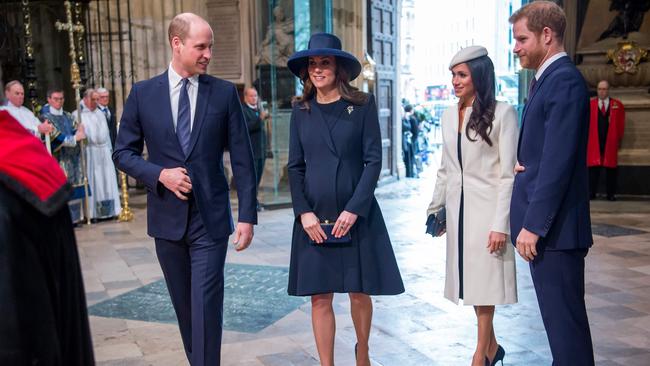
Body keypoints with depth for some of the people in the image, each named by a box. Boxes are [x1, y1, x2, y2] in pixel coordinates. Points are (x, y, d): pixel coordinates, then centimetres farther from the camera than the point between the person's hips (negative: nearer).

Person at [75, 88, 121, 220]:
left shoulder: (100, 113, 16)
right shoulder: (78, 114, -3)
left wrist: (109, 149, 14)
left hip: (103, 150, 6)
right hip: (89, 152, -6)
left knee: (107, 179, 6)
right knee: (92, 180, -3)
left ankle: (107, 209, 13)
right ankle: (92, 212, 2)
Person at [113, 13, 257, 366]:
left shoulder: (224, 92, -1)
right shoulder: (143, 93, 1)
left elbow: (242, 159, -2)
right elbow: (123, 152, 5)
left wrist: (247, 215, -6)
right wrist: (160, 174, -13)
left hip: (210, 218, -2)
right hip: (167, 217, 2)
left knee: (206, 306, -5)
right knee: (184, 306, 15)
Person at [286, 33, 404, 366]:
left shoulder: (363, 105, -1)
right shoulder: (301, 110, 6)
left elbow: (373, 161, -5)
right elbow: (295, 167, 5)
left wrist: (354, 209, -14)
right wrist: (304, 212, -8)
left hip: (357, 215, -2)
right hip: (314, 218, 2)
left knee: (359, 292, 9)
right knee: (320, 297, 3)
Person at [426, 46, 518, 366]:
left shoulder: (502, 113, -8)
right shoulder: (448, 115, 9)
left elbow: (508, 174, -11)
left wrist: (500, 224, -15)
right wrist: (435, 209, 14)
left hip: (486, 207, -5)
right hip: (457, 208, 6)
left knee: (484, 281, 2)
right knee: (470, 279, 11)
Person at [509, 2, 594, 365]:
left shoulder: (564, 80, -14)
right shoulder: (550, 78, 16)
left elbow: (557, 161, -21)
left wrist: (533, 225, -21)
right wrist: (520, 162, 0)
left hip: (553, 226, -10)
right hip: (545, 224, 10)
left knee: (564, 318, -1)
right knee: (558, 316, 17)